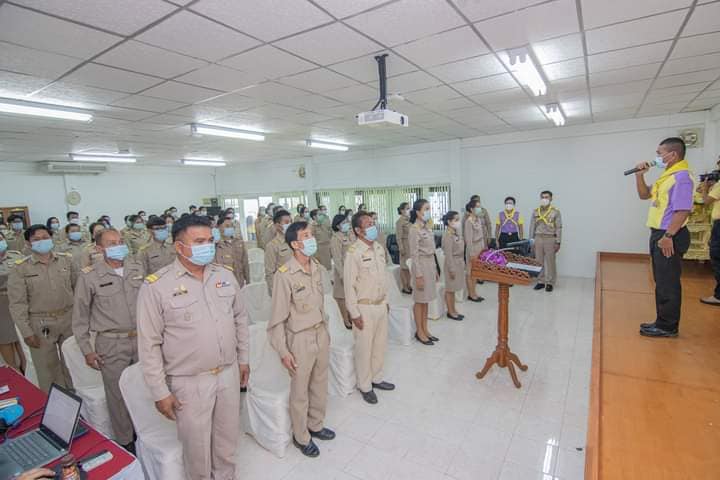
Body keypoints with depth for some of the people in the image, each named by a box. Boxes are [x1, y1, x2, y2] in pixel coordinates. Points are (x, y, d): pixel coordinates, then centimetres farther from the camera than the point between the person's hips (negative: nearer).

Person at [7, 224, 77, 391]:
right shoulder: (20, 268, -6)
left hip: (69, 319, 2)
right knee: (47, 367, 9)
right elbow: (17, 304, -5)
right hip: (40, 324, -2)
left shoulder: (66, 260, 1)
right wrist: (26, 332, -9)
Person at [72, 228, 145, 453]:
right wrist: (86, 350, -1)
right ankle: (125, 441, 29)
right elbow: (80, 316, 0)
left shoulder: (137, 269, 1)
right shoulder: (89, 276, -7)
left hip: (141, 339, 3)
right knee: (118, 394, 9)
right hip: (111, 344, -3)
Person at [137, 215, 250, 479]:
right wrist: (160, 392, -8)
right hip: (190, 382, -4)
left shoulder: (225, 275, -1)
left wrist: (243, 359, 11)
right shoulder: (155, 286, -14)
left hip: (229, 374, 4)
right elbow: (149, 345, -10)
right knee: (197, 446, 15)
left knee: (228, 440, 21)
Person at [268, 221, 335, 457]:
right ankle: (301, 437, 37)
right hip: (301, 339, -6)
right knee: (300, 391, 14)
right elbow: (278, 318, -16)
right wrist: (283, 351, -14)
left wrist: (325, 329, 15)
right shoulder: (284, 275, -21)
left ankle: (316, 425, 46)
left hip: (321, 334, 6)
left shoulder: (318, 268, -1)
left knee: (320, 385, 22)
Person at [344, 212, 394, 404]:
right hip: (364, 308, -7)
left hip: (381, 305, 7)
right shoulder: (353, 252, -19)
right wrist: (354, 313, -15)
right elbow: (349, 285, -17)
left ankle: (376, 378, 39)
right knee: (364, 348, 8)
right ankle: (365, 386, 28)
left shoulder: (379, 248, 3)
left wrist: (386, 300, 14)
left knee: (380, 344, 19)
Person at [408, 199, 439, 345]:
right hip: (421, 265, -8)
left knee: (426, 300, 14)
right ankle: (419, 332, 15)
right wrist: (418, 275, -18)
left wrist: (435, 270, 16)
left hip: (430, 265, 8)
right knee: (420, 300, 3)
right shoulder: (414, 230, -15)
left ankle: (425, 329, 25)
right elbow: (414, 255, -17)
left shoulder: (427, 228, 10)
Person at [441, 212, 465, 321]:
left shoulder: (456, 233, 9)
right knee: (450, 288, 3)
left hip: (459, 262, 9)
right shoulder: (447, 235, -19)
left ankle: (453, 310, 27)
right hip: (452, 263, -9)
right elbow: (448, 254, -20)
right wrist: (452, 269, -20)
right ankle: (450, 312, 14)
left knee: (453, 288, 17)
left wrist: (462, 262, 16)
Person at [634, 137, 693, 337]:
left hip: (669, 236, -10)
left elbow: (683, 210, -23)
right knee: (661, 282, 16)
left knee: (668, 283, -1)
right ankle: (663, 322, 27)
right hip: (659, 234, 10)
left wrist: (668, 236, -25)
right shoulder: (666, 176, 14)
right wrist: (640, 175, 10)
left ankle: (667, 327, 9)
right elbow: (644, 195, 24)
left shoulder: (681, 177, -16)